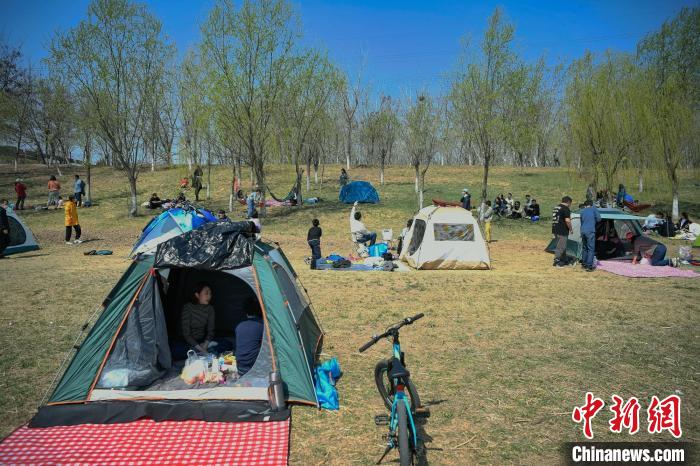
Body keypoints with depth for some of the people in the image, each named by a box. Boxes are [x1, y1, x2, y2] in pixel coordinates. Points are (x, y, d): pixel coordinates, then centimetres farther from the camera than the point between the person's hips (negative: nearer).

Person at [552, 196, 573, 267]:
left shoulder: (556, 208, 16)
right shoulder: (566, 209, -12)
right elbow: (567, 220, -21)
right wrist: (570, 229, -7)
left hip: (555, 230, 9)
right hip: (562, 231, -9)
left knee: (562, 246, 17)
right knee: (561, 246, -4)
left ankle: (564, 260, 24)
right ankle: (556, 261, -4)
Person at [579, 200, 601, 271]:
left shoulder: (582, 211, 16)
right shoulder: (593, 208, 2)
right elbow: (599, 218, -1)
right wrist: (594, 220, 20)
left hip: (583, 231, 6)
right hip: (590, 231, -6)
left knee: (585, 248, 16)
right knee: (591, 249, -5)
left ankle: (584, 264, 22)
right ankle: (589, 266, -9)